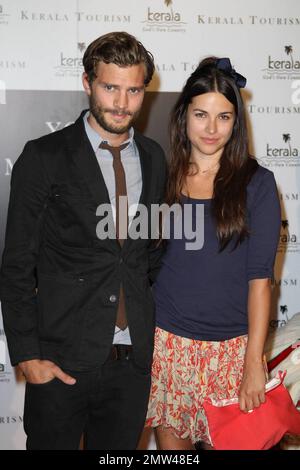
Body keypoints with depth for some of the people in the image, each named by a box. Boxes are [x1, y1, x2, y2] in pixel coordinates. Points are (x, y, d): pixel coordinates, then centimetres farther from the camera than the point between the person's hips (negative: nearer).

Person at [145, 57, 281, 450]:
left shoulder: (256, 183, -6)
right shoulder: (164, 177, 2)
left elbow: (259, 277, -8)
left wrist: (254, 362, -10)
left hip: (229, 345, -2)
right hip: (165, 339, 2)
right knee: (169, 437, 12)